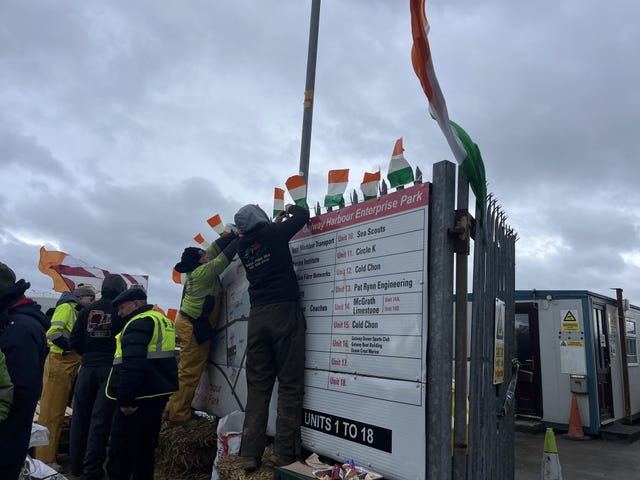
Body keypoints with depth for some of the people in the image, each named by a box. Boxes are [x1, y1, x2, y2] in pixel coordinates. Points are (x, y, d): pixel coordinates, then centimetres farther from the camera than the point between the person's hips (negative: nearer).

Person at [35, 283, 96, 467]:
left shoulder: (76, 312, 20)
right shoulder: (66, 307, -6)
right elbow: (53, 332, -20)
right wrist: (71, 347, -15)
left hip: (69, 366, 9)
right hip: (59, 363, -9)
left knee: (58, 411, 13)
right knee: (51, 412, -4)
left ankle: (48, 455, 21)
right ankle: (44, 459, 2)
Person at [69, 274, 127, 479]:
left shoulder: (88, 309, 2)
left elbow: (74, 340, 2)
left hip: (87, 368, 4)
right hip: (110, 368, -3)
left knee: (80, 416, 15)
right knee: (101, 418, 2)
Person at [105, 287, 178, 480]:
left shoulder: (139, 323, -13)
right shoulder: (162, 320, 17)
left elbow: (132, 366, -24)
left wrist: (125, 399, -23)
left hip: (139, 398, -10)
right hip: (157, 394, 10)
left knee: (120, 451, -4)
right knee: (146, 448, 18)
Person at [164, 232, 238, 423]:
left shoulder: (197, 269, 3)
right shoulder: (202, 272, -22)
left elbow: (216, 246, 5)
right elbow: (224, 258, -22)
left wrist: (236, 233, 0)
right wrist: (240, 240, -14)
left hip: (188, 323, 10)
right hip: (194, 328, -10)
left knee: (187, 369, 18)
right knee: (190, 372, -1)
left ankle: (174, 408, 27)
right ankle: (178, 413, 8)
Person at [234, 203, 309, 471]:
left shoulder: (242, 245, 14)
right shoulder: (273, 234, -1)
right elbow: (303, 216, 9)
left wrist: (276, 221, 37)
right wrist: (291, 209, 28)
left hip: (257, 315, 6)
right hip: (283, 311, -5)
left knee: (257, 386, 7)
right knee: (289, 384, -1)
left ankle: (250, 453, 6)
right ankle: (284, 453, -2)